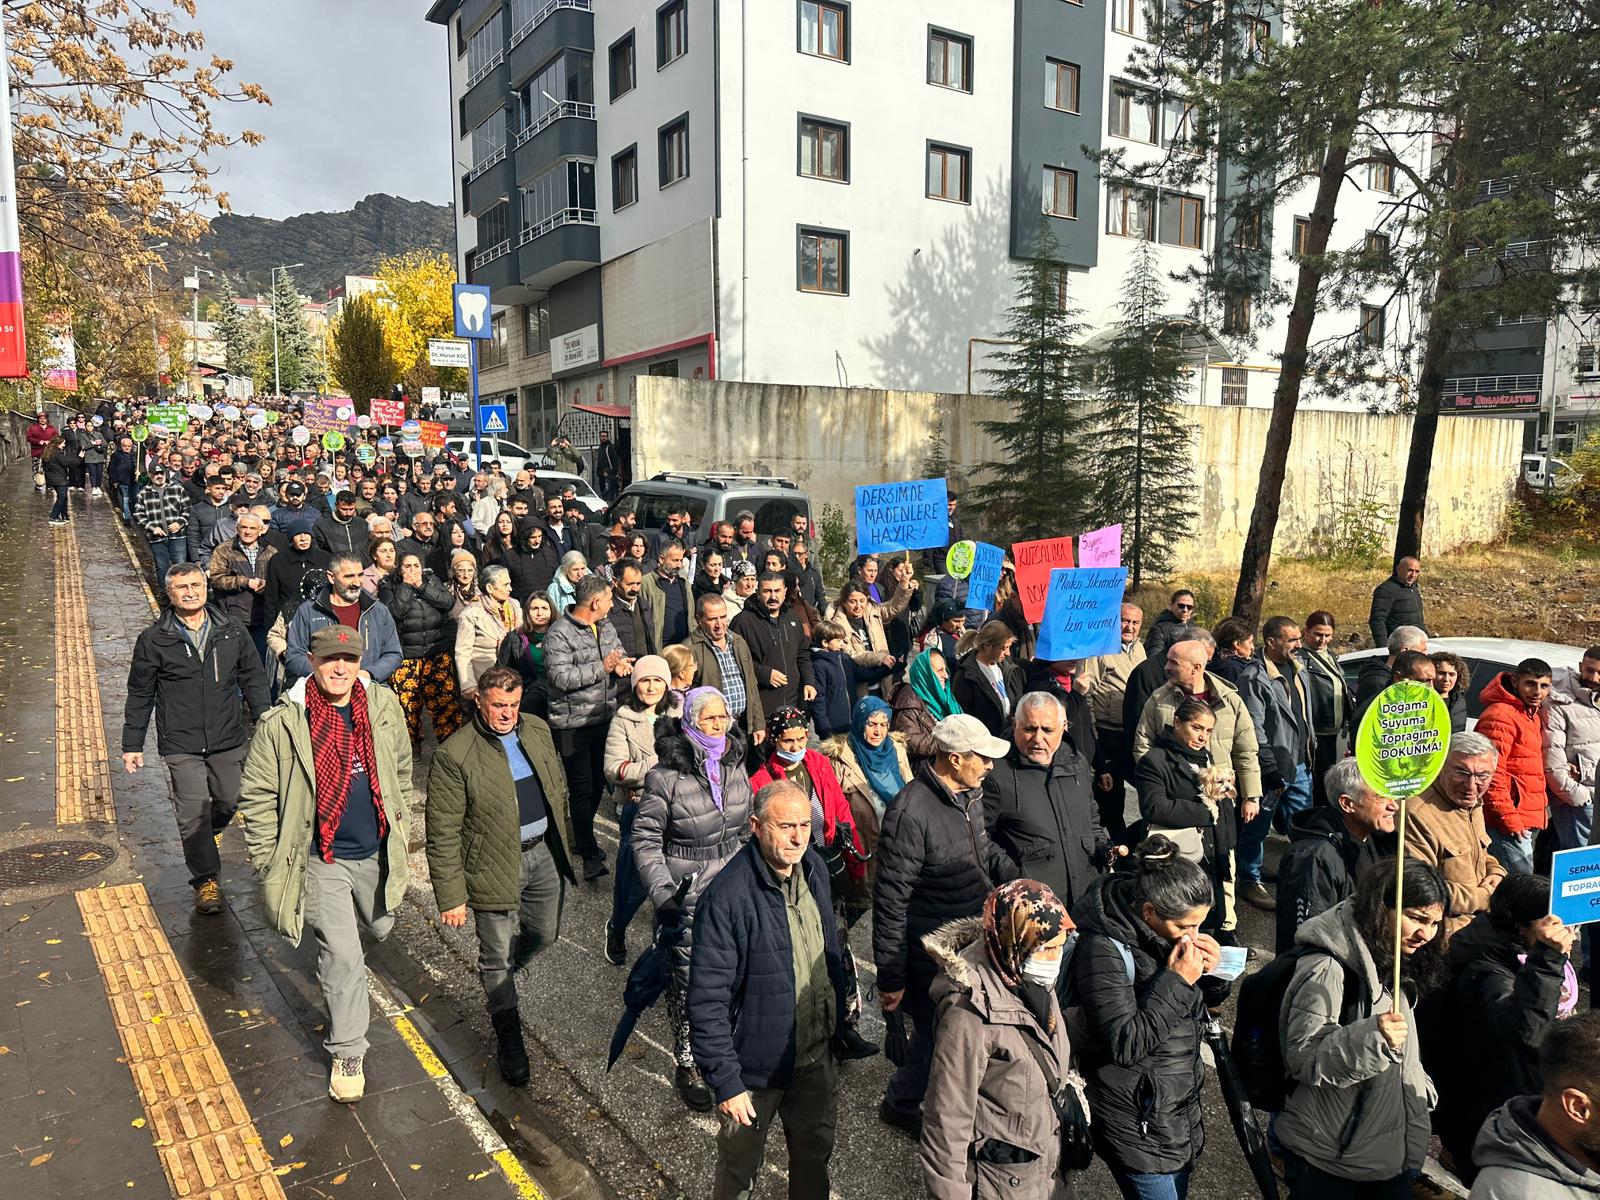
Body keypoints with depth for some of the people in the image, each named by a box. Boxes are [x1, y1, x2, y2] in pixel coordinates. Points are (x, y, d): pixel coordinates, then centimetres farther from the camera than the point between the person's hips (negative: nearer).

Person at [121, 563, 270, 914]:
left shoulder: (231, 631, 3)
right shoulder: (154, 640, -2)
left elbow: (253, 679, 10)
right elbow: (140, 696, 5)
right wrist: (132, 745, 6)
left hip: (229, 740, 2)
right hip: (181, 746, -2)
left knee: (230, 800, 11)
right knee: (193, 815, -2)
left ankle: (211, 831, 46)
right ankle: (206, 880, 14)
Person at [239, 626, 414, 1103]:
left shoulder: (384, 707, -5)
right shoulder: (282, 723, -15)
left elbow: (402, 771, 11)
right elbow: (257, 795, -6)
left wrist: (400, 826, 14)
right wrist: (269, 861, -6)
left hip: (377, 853, 4)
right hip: (322, 860, -4)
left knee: (380, 927, 24)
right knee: (342, 957, -2)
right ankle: (347, 1052, 17)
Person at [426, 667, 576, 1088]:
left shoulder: (538, 730, -1)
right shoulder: (454, 755, -19)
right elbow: (443, 833, -16)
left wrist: (564, 843, 16)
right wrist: (451, 896, -15)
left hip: (543, 853, 6)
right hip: (494, 866, -6)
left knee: (544, 934, 21)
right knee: (497, 956, 8)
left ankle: (498, 981, 52)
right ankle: (509, 1040, 29)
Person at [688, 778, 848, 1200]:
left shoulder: (814, 868, -5)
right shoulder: (727, 896, -27)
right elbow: (707, 1000, -23)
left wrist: (840, 1008, 14)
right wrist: (725, 1081, -20)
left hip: (818, 1055, 6)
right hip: (756, 1067, -5)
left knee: (815, 1154, 25)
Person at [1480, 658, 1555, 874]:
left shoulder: (1533, 714, 15)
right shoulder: (1500, 716, -17)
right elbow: (1491, 773, -21)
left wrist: (1542, 807, 14)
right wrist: (1508, 819, -20)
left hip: (1528, 822, 10)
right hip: (1510, 824, -10)